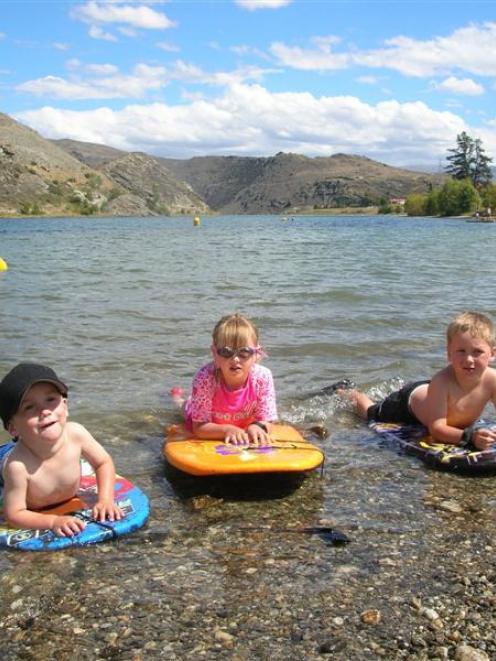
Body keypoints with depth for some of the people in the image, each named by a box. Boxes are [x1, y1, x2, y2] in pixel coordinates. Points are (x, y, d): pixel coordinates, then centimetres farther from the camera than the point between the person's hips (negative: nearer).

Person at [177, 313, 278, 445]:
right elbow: (199, 427, -37)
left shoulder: (263, 377, -39)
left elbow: (265, 422, -28)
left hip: (244, 425, 2)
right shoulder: (205, 378, -43)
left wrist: (257, 427, -53)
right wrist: (228, 430, -55)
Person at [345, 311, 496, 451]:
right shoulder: (441, 381, -44)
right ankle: (353, 395, 52)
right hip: (408, 399, -3)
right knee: (370, 413, 24)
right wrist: (470, 436, -58)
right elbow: (437, 429, -43)